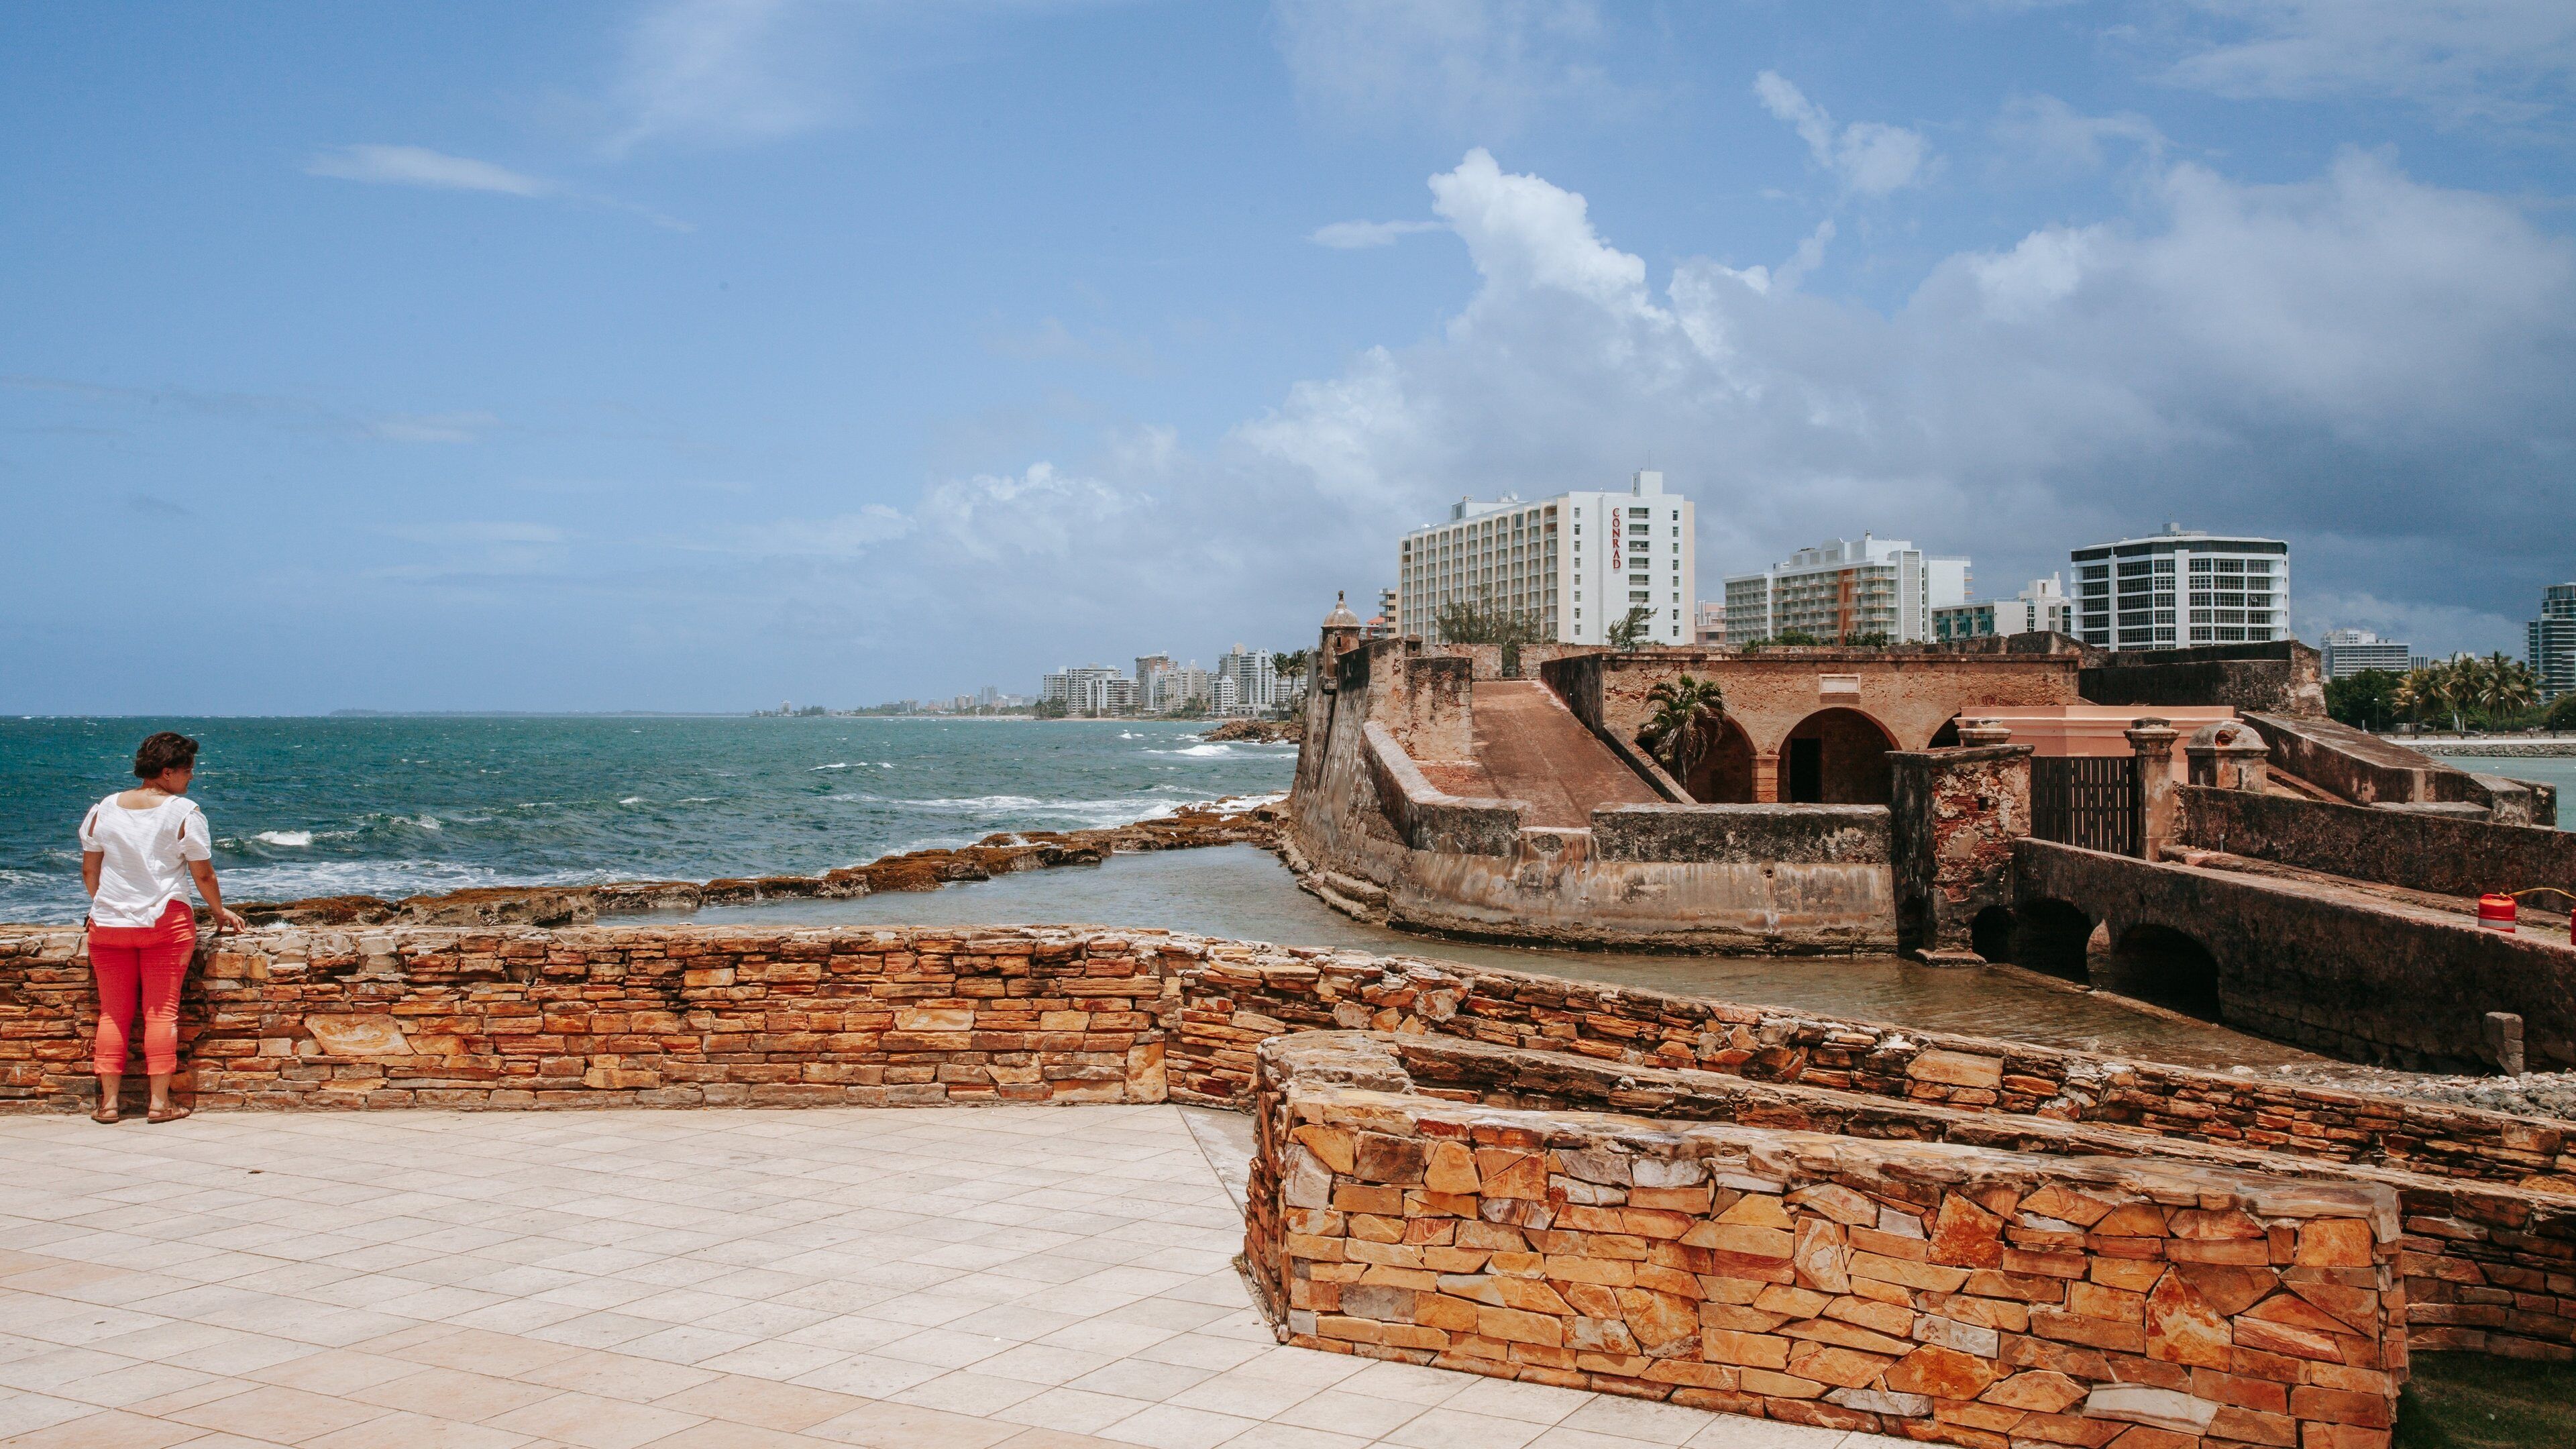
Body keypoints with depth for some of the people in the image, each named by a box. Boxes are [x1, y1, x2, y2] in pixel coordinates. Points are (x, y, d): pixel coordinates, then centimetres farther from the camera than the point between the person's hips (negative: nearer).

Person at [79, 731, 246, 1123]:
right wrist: (220, 912, 11)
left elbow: (89, 872, 11)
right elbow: (203, 874, -5)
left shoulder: (102, 810, 5)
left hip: (109, 924, 3)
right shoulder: (184, 813, -8)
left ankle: (108, 1101, 10)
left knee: (113, 1012, 10)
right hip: (165, 920, -3)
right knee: (161, 1011, 1)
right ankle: (159, 1101, 1)